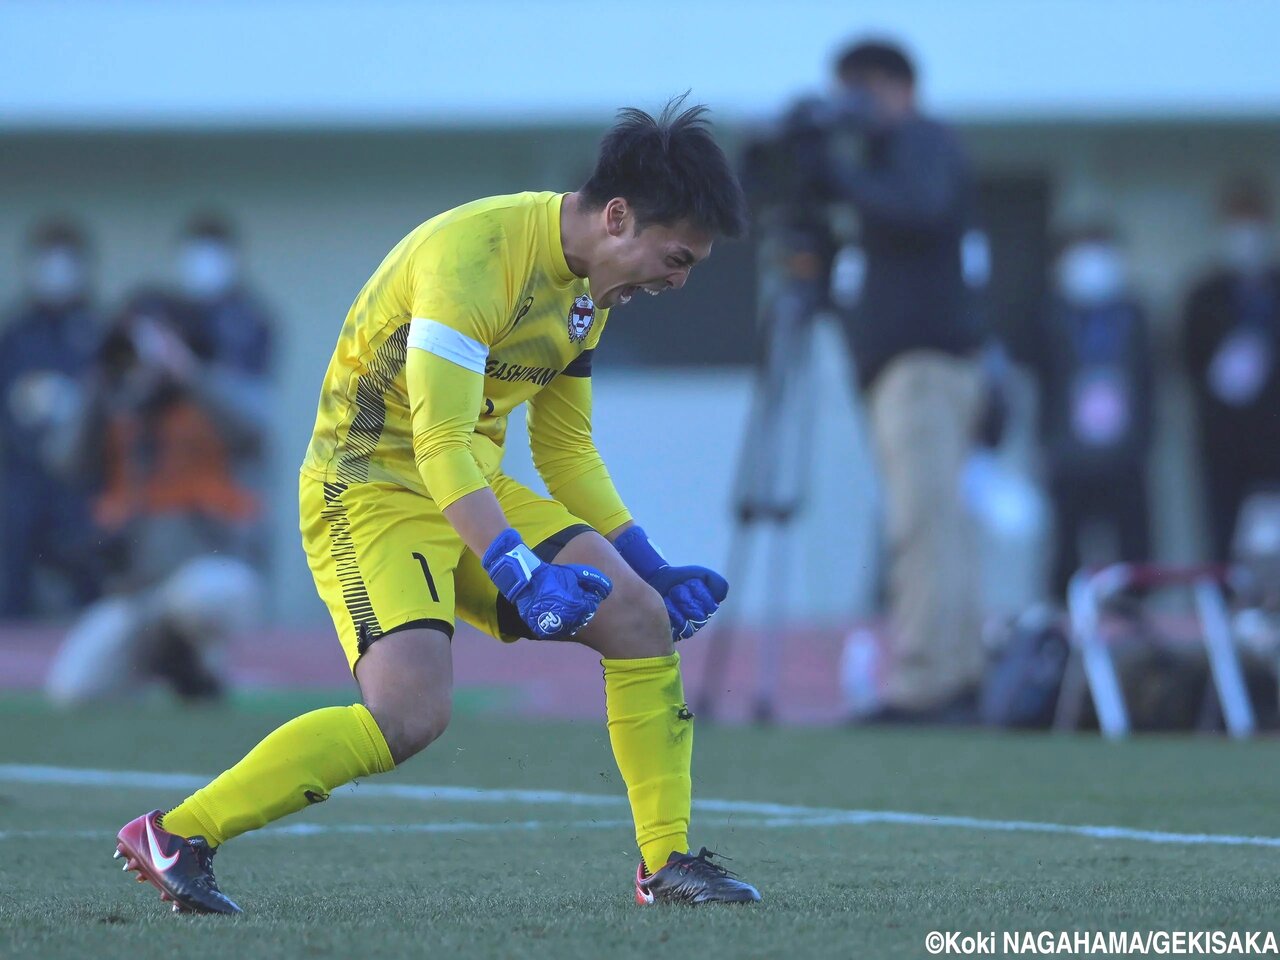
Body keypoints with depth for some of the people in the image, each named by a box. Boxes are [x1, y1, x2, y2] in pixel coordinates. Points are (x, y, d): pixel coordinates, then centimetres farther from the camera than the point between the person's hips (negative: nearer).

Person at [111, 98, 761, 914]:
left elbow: (568, 451, 18)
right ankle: (173, 837, -16)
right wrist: (520, 576, -37)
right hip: (370, 488, -9)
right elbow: (439, 445, -29)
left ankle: (667, 865, 5)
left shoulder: (589, 285, 6)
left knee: (644, 619, -4)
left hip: (473, 491, 9)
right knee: (412, 711, -26)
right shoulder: (474, 254, -24)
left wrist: (652, 569, 12)